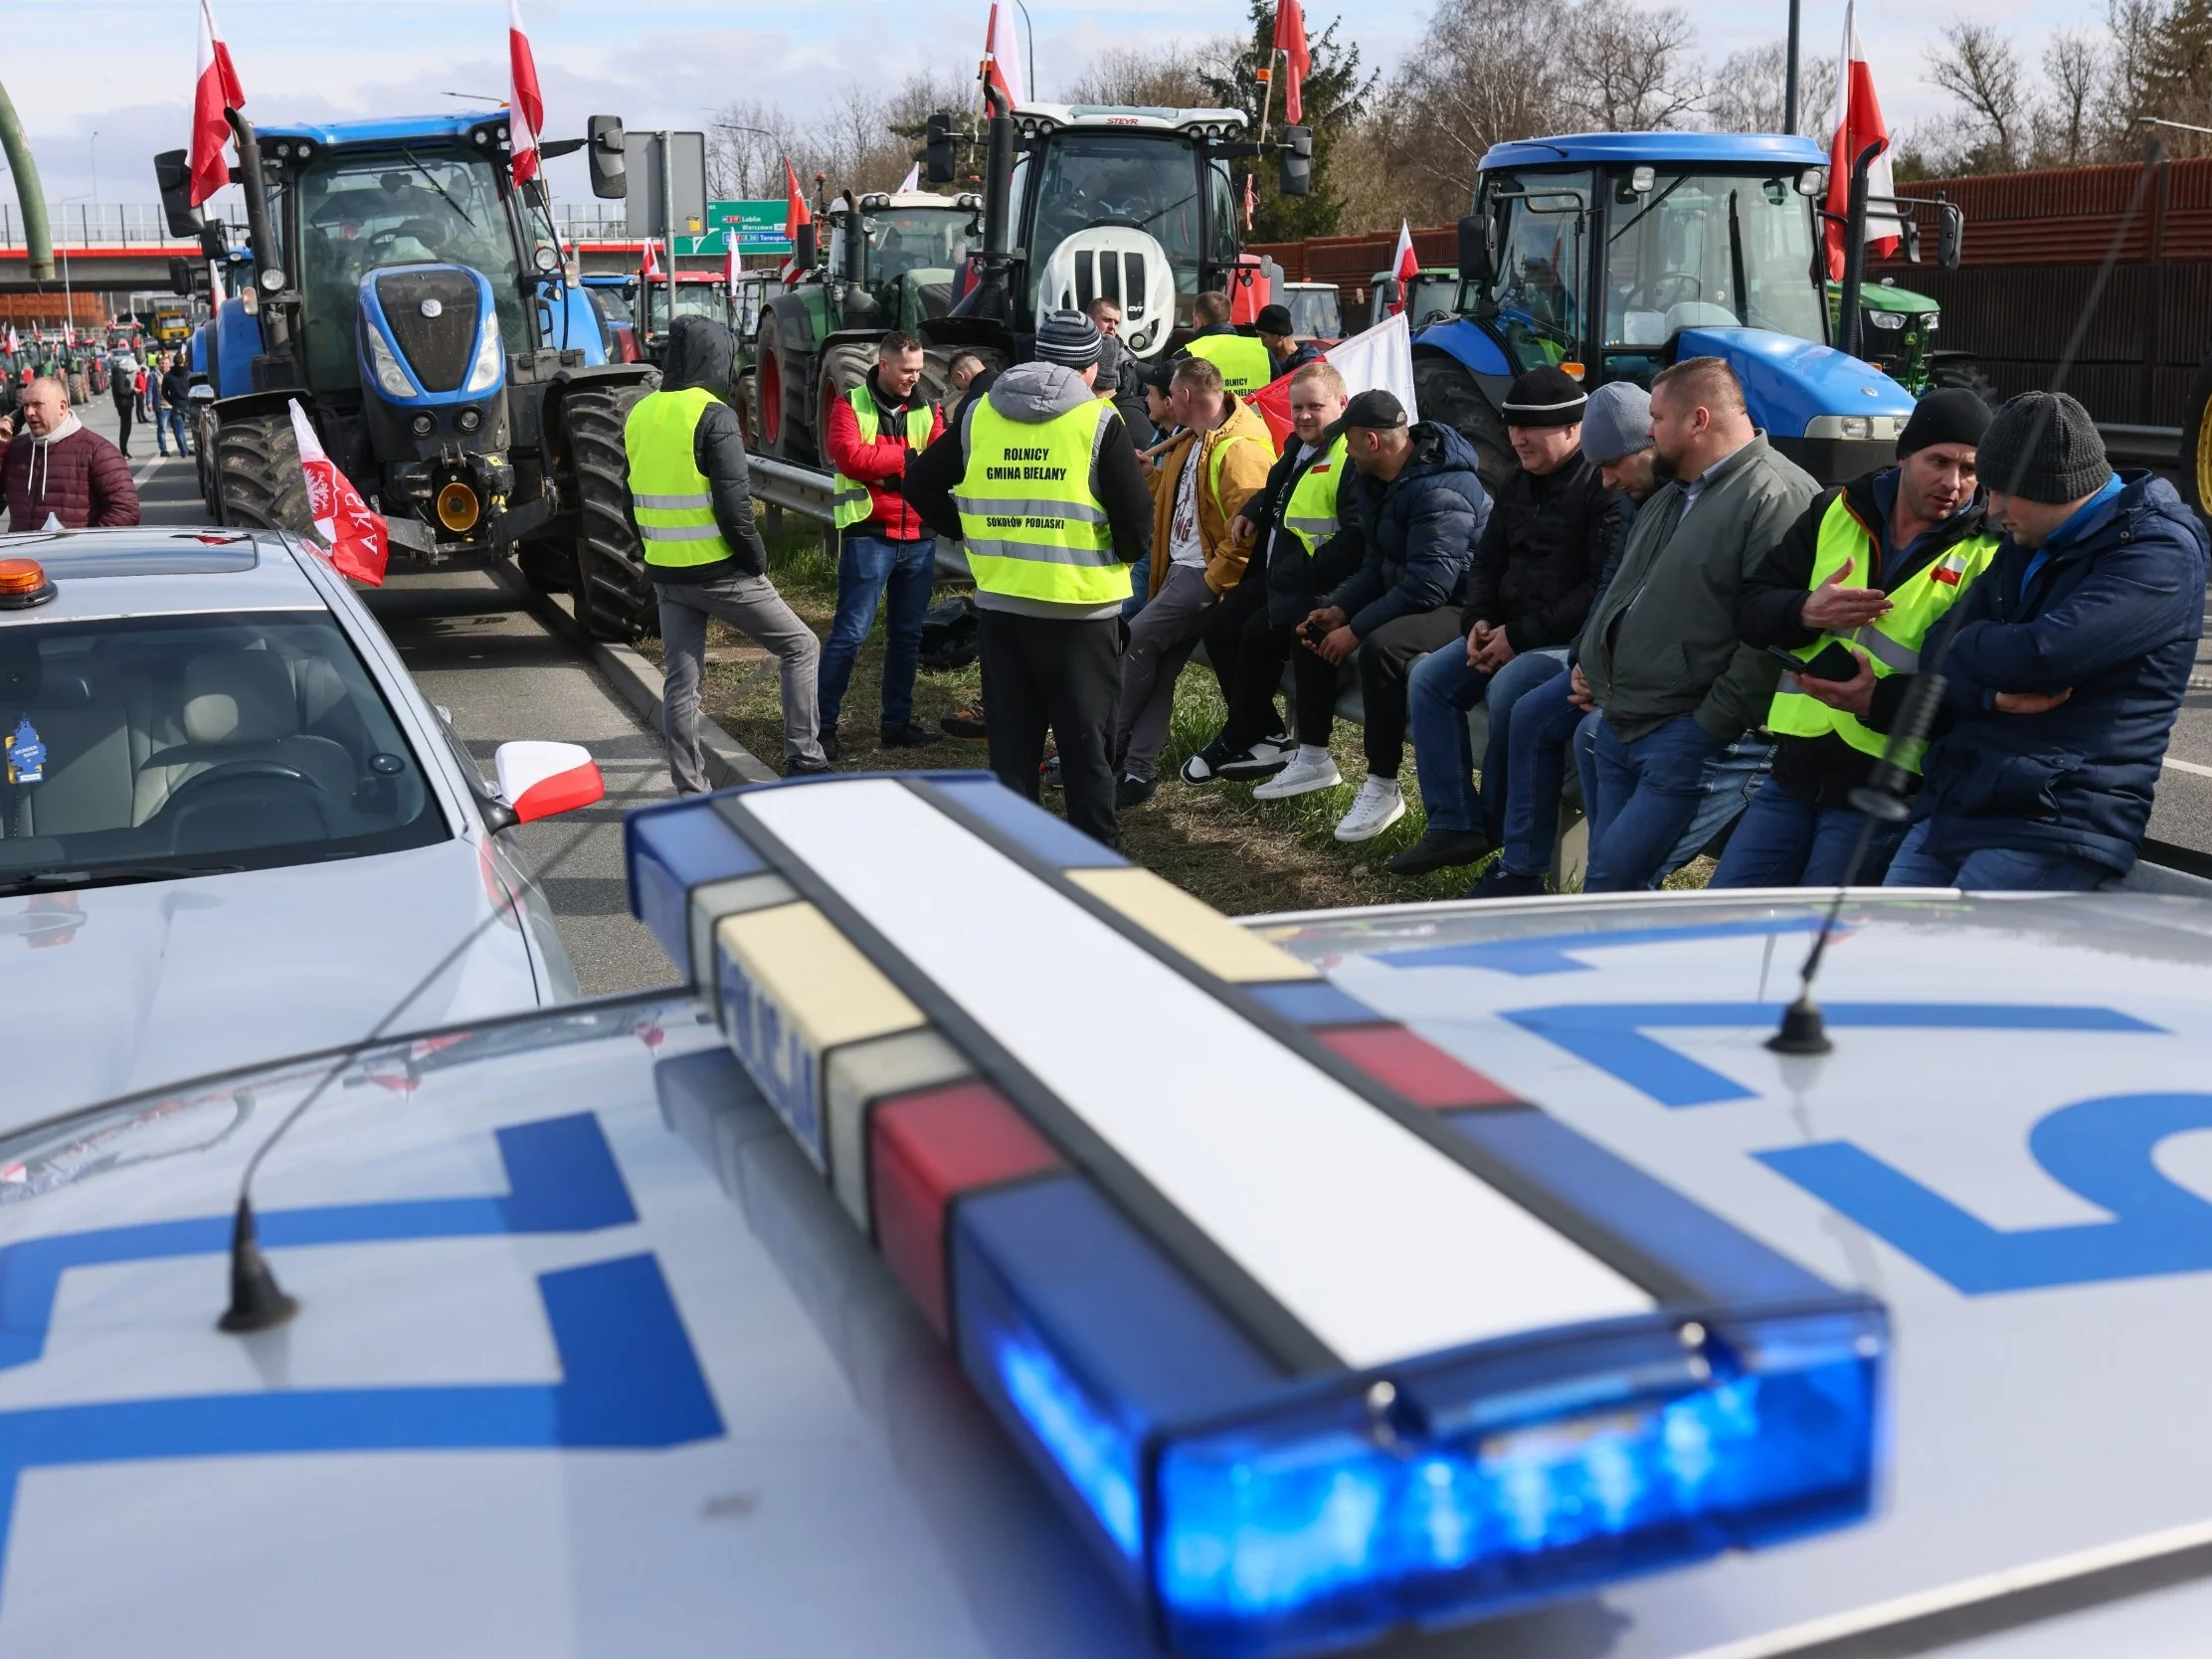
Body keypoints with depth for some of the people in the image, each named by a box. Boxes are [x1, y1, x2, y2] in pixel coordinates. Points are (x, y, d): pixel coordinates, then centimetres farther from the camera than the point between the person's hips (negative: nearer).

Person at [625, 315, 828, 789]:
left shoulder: (639, 415, 7)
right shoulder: (712, 416, -15)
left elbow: (639, 497, 15)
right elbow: (734, 505, -20)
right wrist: (757, 559, -8)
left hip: (665, 572, 7)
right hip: (719, 572, -7)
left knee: (681, 679, 12)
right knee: (800, 646, 8)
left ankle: (689, 789, 14)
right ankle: (804, 759, 5)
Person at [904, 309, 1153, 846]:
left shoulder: (980, 415, 4)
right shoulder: (1098, 422, -8)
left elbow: (921, 484, 8)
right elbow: (1136, 520, -11)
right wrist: (1123, 556, 9)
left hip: (1000, 602, 3)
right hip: (1080, 606, -3)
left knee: (1011, 740, 13)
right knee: (1086, 742, 7)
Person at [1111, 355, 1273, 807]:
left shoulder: (1240, 451, -20)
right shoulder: (1192, 441, 14)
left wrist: (1211, 584, -22)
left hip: (1205, 574, -10)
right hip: (1180, 567, 10)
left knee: (1138, 638, -15)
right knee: (1158, 667, 4)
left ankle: (1109, 749, -4)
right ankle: (1138, 769, 4)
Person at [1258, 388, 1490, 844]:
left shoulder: (1440, 491, -26)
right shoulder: (1377, 482, 6)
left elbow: (1427, 585, -30)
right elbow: (1375, 564, 11)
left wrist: (1355, 630, -25)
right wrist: (1339, 609, -5)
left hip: (1457, 604, -11)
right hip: (1403, 592, 11)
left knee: (1380, 647, -35)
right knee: (1314, 624, 12)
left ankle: (1383, 788, -23)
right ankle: (1312, 759, 17)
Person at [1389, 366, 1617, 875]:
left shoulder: (1603, 488, -13)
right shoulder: (1517, 483, 15)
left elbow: (1603, 588, -21)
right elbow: (1486, 563, 21)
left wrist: (1522, 634, -20)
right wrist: (1478, 622, 0)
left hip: (1573, 641, -9)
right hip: (1508, 633, 9)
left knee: (1508, 690, -32)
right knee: (1428, 677, -8)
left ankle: (1502, 828, -11)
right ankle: (1453, 824, -9)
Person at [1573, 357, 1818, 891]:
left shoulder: (1776, 497, -14)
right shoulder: (1672, 496, 20)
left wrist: (1712, 726, -20)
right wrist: (1591, 659, 17)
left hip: (1684, 736, -10)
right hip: (1619, 724, 10)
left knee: (1615, 875, -14)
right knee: (1606, 874, 11)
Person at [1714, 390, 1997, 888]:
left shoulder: (1986, 557, -5)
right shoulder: (1836, 511, 8)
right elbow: (1750, 605, 7)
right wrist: (1805, 612, -15)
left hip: (1884, 788, -4)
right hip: (1796, 770, 5)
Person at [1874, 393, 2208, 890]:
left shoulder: (2159, 552, -9)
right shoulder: (2025, 544, 18)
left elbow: (2039, 656, -22)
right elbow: (1939, 653, 10)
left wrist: (1967, 643, -1)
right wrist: (1993, 695, -11)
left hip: (2052, 831, -8)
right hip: (1948, 811, 8)